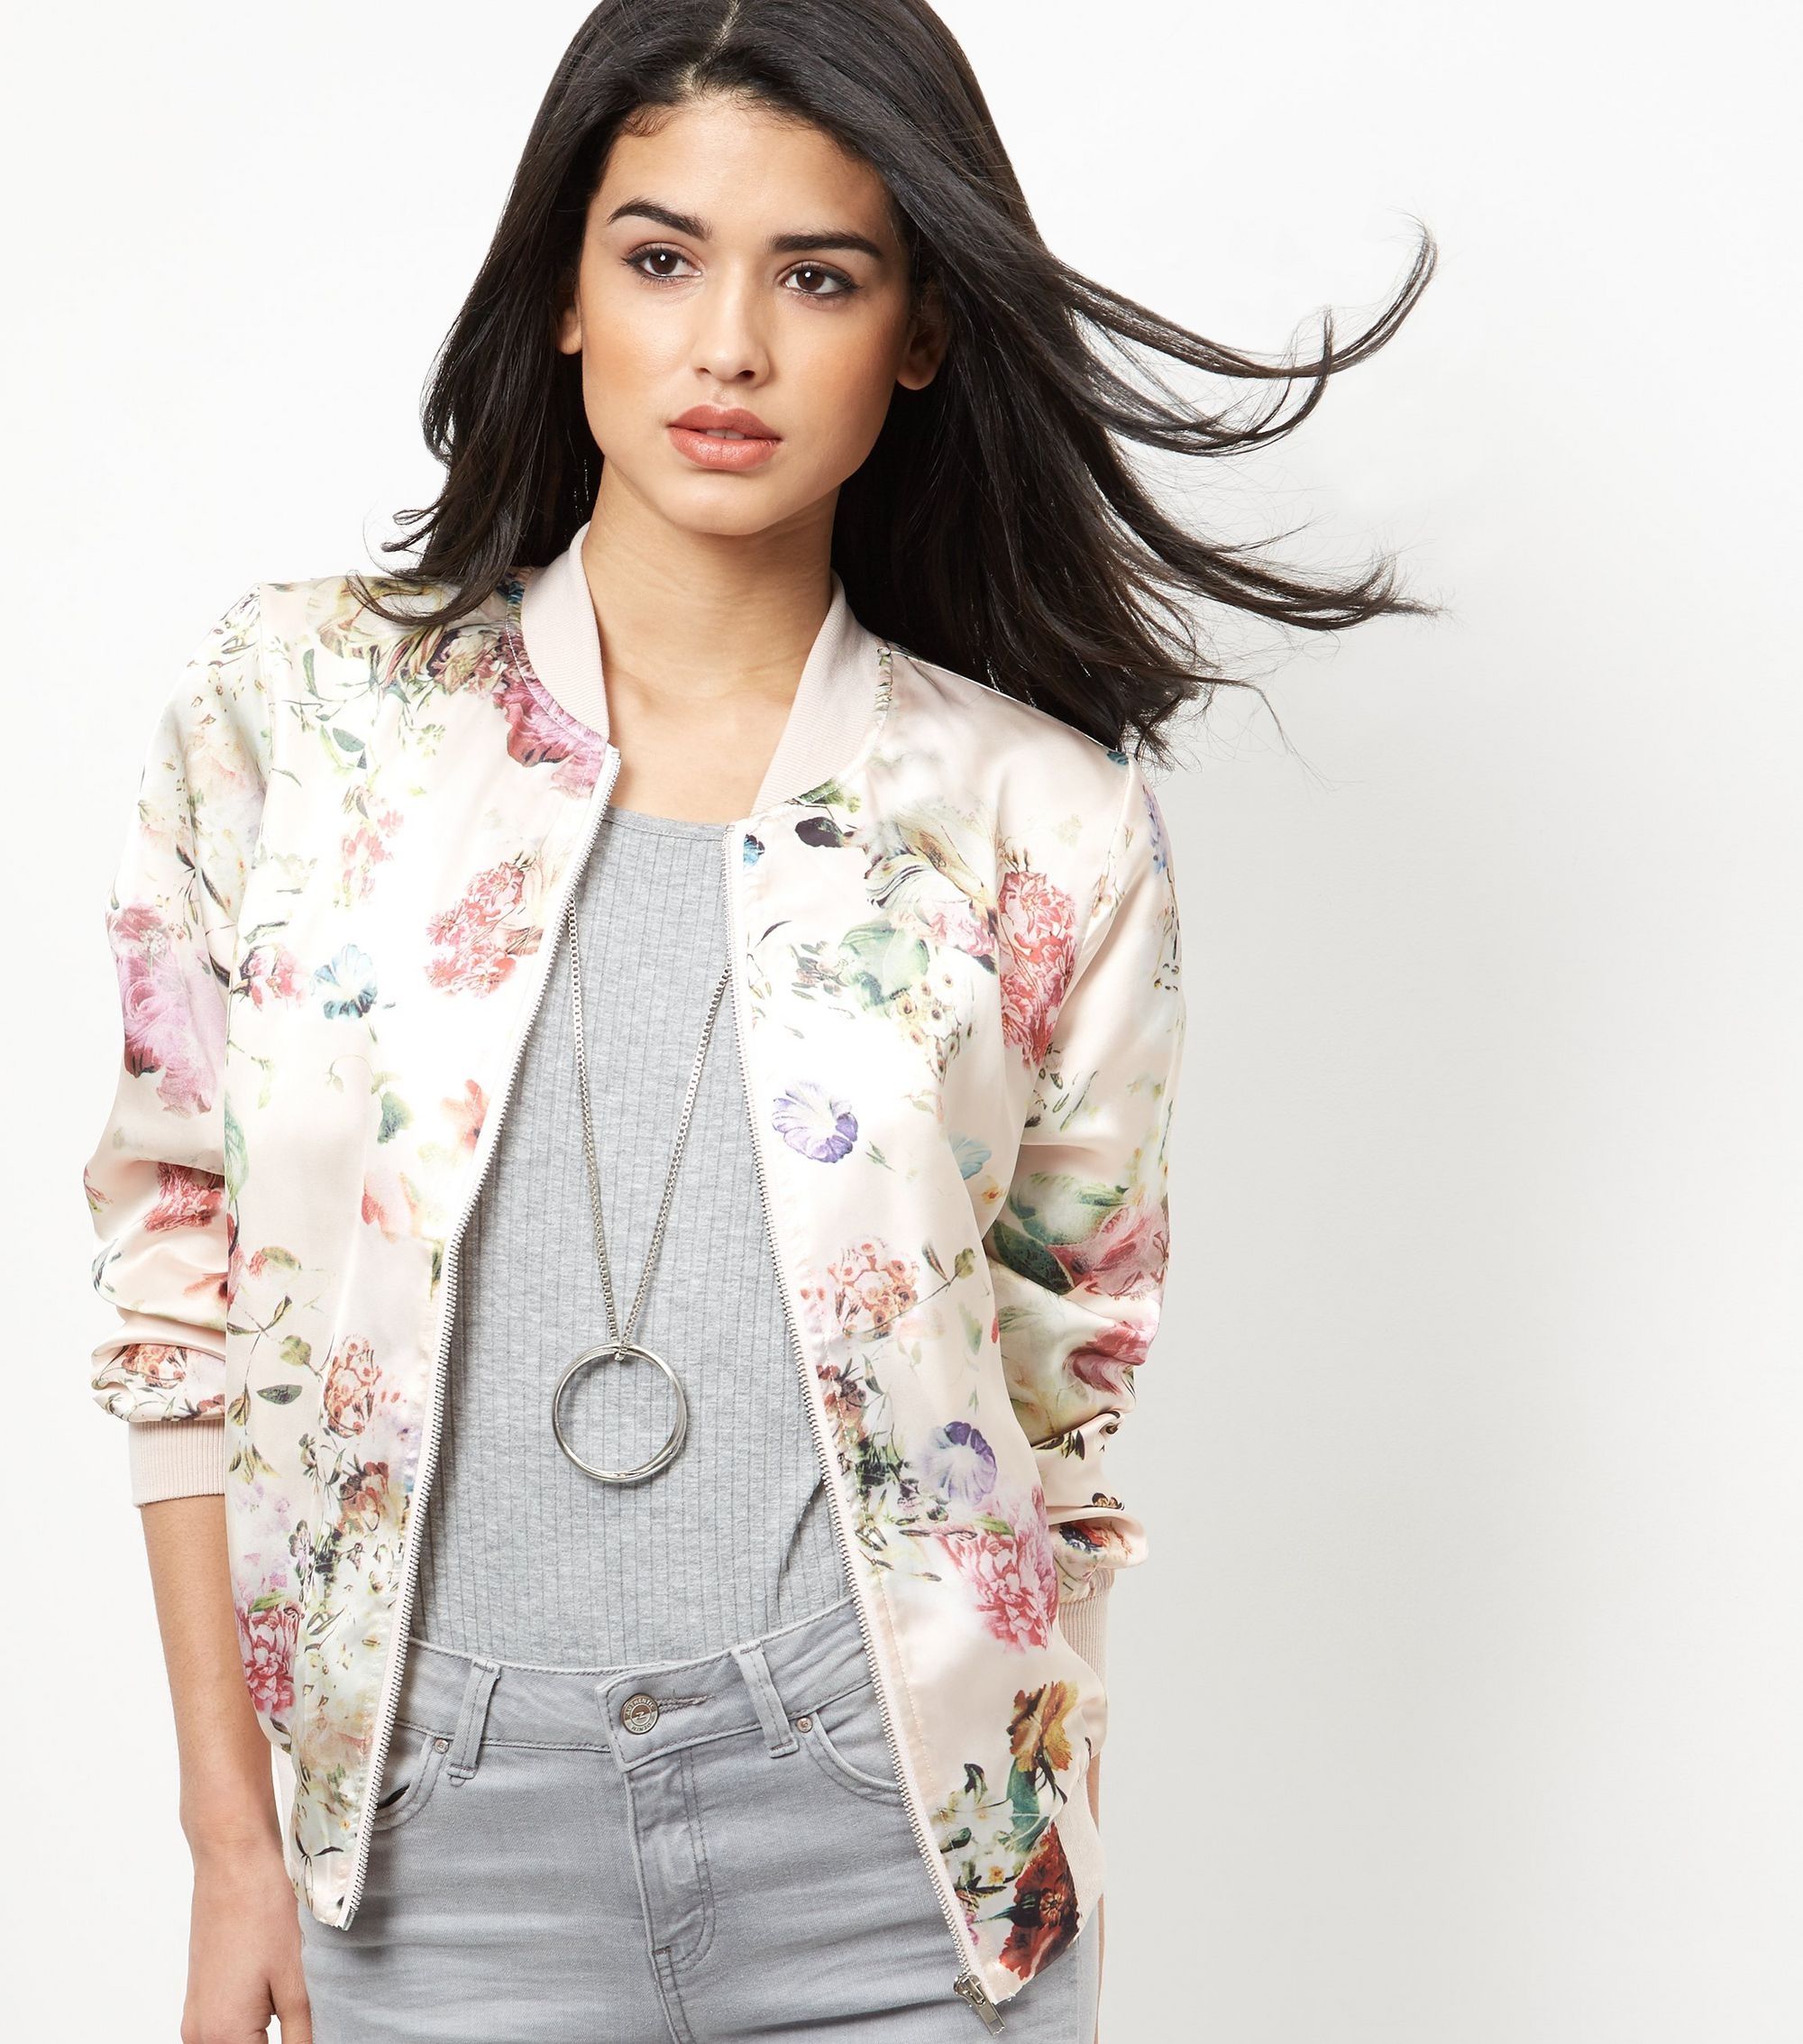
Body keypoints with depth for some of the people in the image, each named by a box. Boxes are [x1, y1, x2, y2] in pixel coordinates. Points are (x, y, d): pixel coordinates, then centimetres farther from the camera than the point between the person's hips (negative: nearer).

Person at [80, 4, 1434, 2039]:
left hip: (882, 1833, 0)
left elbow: (1065, 1387, 6)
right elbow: (178, 1282, 3)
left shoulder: (1043, 822, -2)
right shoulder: (292, 710, -1)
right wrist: (233, 1836, 2)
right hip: (446, 1828, 1)